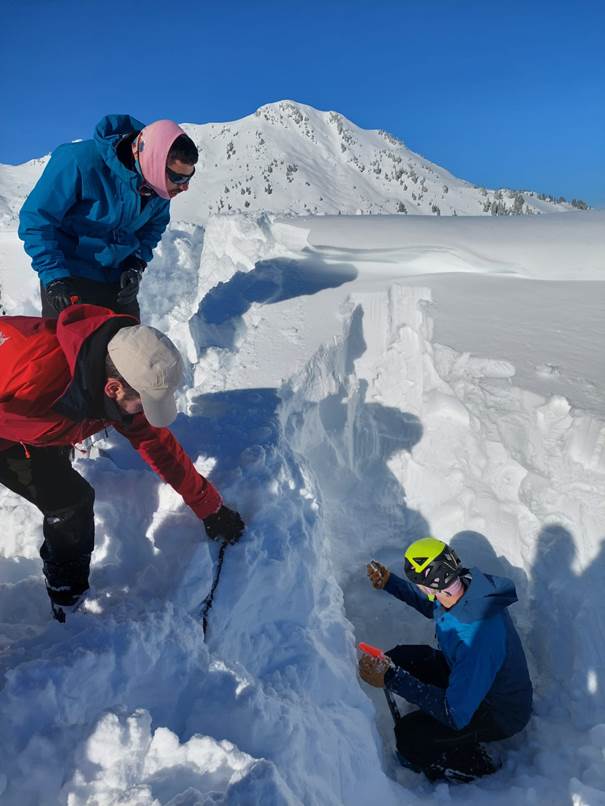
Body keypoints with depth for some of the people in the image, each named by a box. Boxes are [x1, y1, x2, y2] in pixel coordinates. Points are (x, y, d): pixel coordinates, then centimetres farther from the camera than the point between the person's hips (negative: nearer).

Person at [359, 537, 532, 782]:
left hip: (500, 714, -8)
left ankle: (478, 768, 7)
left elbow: (455, 715, -34)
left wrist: (391, 679, -35)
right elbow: (432, 605, 9)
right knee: (399, 658, 0)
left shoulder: (478, 640, -41)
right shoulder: (464, 582, -17)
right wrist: (389, 583, -2)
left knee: (408, 736, -19)